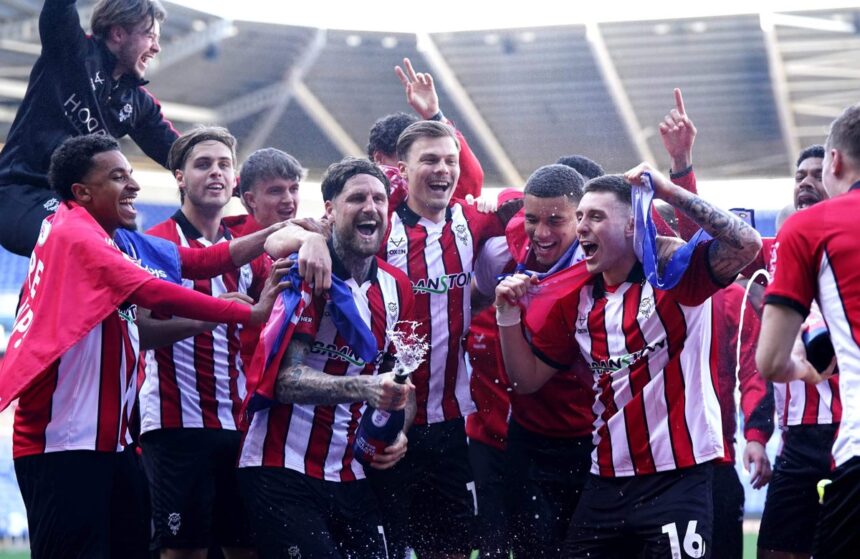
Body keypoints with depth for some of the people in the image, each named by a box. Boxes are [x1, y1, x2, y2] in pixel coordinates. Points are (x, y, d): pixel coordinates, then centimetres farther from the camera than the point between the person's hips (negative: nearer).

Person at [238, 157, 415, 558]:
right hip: (281, 470, -6)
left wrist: (399, 434, -3)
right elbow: (286, 381, -20)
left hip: (352, 476, 6)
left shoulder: (397, 287, 7)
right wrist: (363, 388, -33)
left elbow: (401, 379, 17)